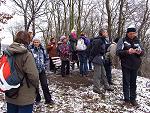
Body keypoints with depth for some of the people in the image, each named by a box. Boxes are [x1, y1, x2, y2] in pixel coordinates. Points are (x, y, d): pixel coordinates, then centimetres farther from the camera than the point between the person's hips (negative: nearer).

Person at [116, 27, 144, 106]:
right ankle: (126, 99, 16)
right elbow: (118, 52, -10)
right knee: (126, 82, 4)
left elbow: (142, 51, 11)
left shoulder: (137, 41, 8)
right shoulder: (122, 41, -3)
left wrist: (140, 52, -13)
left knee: (133, 82, 9)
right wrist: (127, 52, -26)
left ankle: (133, 99, 20)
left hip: (135, 65, 3)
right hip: (126, 65, -3)